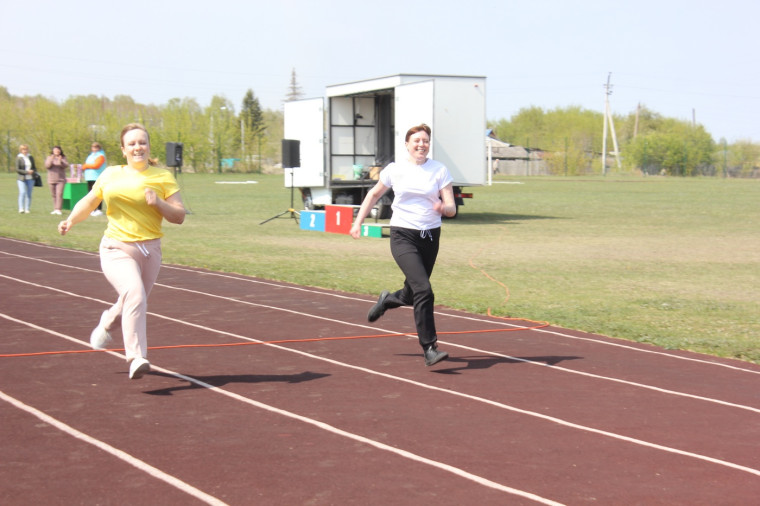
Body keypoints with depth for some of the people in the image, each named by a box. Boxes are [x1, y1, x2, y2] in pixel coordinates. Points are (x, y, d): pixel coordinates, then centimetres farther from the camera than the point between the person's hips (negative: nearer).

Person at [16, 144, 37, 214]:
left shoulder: (31, 157, 11)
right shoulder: (19, 158, -3)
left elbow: (34, 168, 20)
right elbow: (17, 169, -7)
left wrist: (34, 171, -1)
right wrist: (27, 172, -15)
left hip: (30, 179, 4)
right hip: (21, 178, -4)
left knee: (29, 194, 2)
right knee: (22, 192, -17)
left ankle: (27, 209, 5)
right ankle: (21, 208, -14)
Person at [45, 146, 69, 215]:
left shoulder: (63, 158, 5)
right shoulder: (49, 157, 7)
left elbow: (66, 165, -9)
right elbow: (47, 166, -6)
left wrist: (61, 161, -27)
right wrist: (51, 160, -23)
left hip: (61, 179, -2)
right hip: (51, 180, 2)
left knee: (59, 194, -14)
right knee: (54, 195, 6)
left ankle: (58, 209, -18)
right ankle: (55, 209, 14)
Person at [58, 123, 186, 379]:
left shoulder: (163, 177, 3)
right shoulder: (110, 175, 7)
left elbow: (179, 216, 0)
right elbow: (89, 202, 20)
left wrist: (158, 203, -16)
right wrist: (71, 220, 4)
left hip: (150, 250, 2)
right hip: (117, 249, -2)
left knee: (134, 302, 14)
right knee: (134, 293, -27)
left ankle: (107, 323, 51)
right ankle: (136, 359, -29)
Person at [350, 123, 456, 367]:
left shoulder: (439, 170, 1)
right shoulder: (395, 169, 1)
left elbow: (452, 208, -3)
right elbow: (374, 194, 17)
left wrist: (443, 207, -25)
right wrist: (358, 221, 14)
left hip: (430, 237, 3)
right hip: (403, 236, -3)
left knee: (411, 296, 13)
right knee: (423, 290, -19)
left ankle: (387, 300, 48)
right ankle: (429, 349, -15)